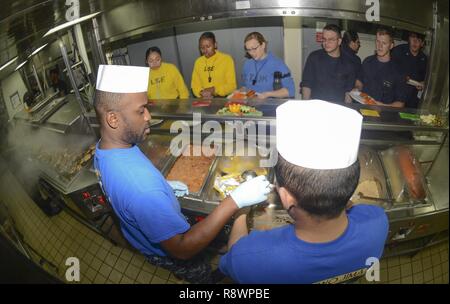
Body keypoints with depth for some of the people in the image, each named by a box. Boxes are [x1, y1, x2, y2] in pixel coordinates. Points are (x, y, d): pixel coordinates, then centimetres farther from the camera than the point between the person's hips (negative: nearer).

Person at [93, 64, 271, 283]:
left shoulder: (103, 149, -16)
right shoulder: (140, 185, -47)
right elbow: (182, 249, -40)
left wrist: (162, 187, -1)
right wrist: (235, 201, -43)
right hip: (169, 254, -7)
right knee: (203, 276, 24)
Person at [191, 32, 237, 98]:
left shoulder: (227, 59, -1)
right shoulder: (198, 62, 10)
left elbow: (232, 85, -3)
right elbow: (195, 85, 11)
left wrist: (214, 90, -16)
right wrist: (201, 92, -9)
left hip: (223, 98, -3)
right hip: (204, 100, 3)